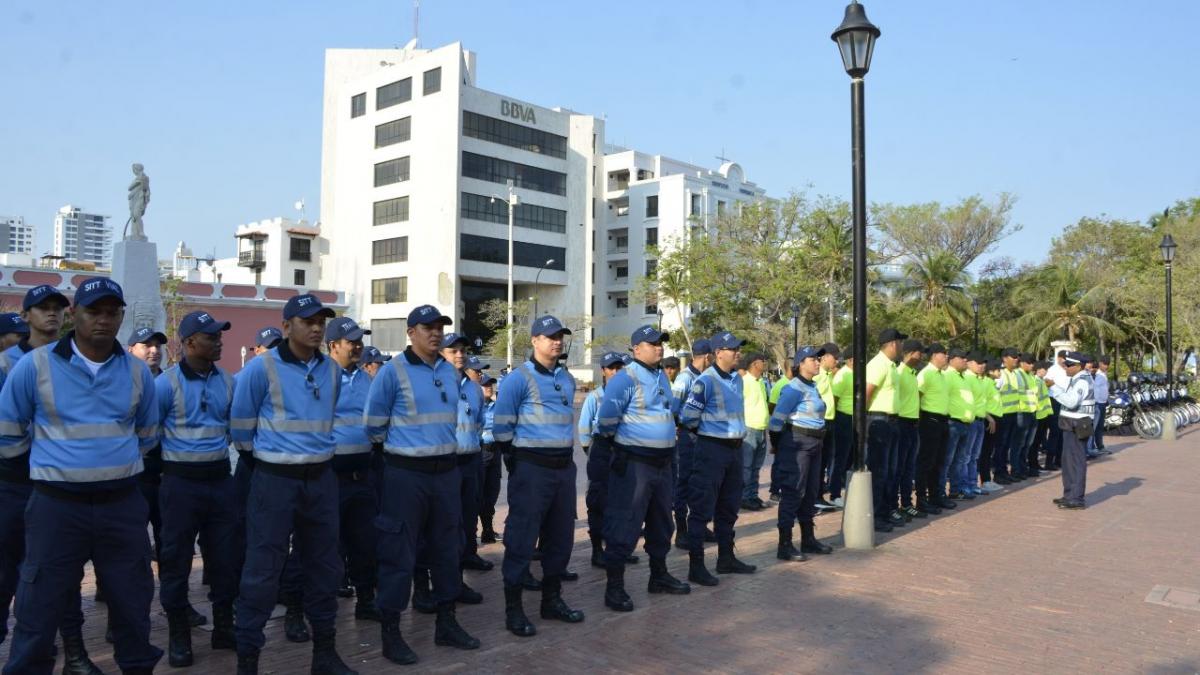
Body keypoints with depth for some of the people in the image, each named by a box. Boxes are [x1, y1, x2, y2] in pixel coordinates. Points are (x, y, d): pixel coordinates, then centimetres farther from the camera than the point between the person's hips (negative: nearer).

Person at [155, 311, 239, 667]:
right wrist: (176, 454, 2)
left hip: (220, 478, 4)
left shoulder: (227, 381, 5)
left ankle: (224, 627, 23)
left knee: (224, 554, 9)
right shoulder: (166, 382, -9)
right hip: (181, 481, -4)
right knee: (176, 558, 4)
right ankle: (178, 634, 18)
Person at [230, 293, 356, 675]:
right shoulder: (261, 368, -10)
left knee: (324, 565, 12)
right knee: (262, 570, -1)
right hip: (275, 479, -5)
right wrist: (264, 453, 10)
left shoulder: (332, 370, 5)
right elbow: (240, 425, -1)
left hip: (321, 478, 5)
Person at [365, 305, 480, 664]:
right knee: (399, 552, 0)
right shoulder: (393, 371, -10)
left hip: (446, 471, 6)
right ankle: (390, 631, 13)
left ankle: (446, 622, 27)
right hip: (407, 473, -6)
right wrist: (397, 445, 8)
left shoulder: (450, 372, 9)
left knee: (447, 547, 13)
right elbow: (374, 423, -3)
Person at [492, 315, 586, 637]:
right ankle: (513, 608, 7)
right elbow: (501, 426, -8)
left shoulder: (567, 379, 13)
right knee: (522, 537, -2)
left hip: (564, 466, 7)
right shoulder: (518, 378, -10)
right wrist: (515, 461, -3)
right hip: (532, 468, -7)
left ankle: (552, 600, 26)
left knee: (561, 536, 13)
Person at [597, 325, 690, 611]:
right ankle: (614, 586, 5)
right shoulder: (625, 378, -15)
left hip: (662, 462, 8)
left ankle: (659, 575, 34)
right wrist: (619, 439, -1)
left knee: (661, 522, 18)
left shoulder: (662, 376, 12)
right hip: (633, 463, -8)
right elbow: (606, 419, -18)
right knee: (625, 525, -4)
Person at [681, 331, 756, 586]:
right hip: (712, 450, -8)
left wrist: (736, 432, 15)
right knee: (702, 509, -3)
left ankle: (726, 558, 30)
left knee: (729, 507, 17)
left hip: (735, 448, 8)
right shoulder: (706, 381, -16)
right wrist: (707, 431, 1)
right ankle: (696, 566, 4)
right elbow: (688, 416, -14)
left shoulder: (737, 379, 9)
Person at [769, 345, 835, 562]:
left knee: (810, 492, 16)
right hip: (797, 444, -9)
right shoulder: (795, 388, -16)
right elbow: (777, 419, -18)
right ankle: (784, 545, -1)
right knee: (793, 493, -6)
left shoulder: (813, 386, 12)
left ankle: (808, 539, 28)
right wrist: (778, 446, -10)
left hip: (813, 444, 9)